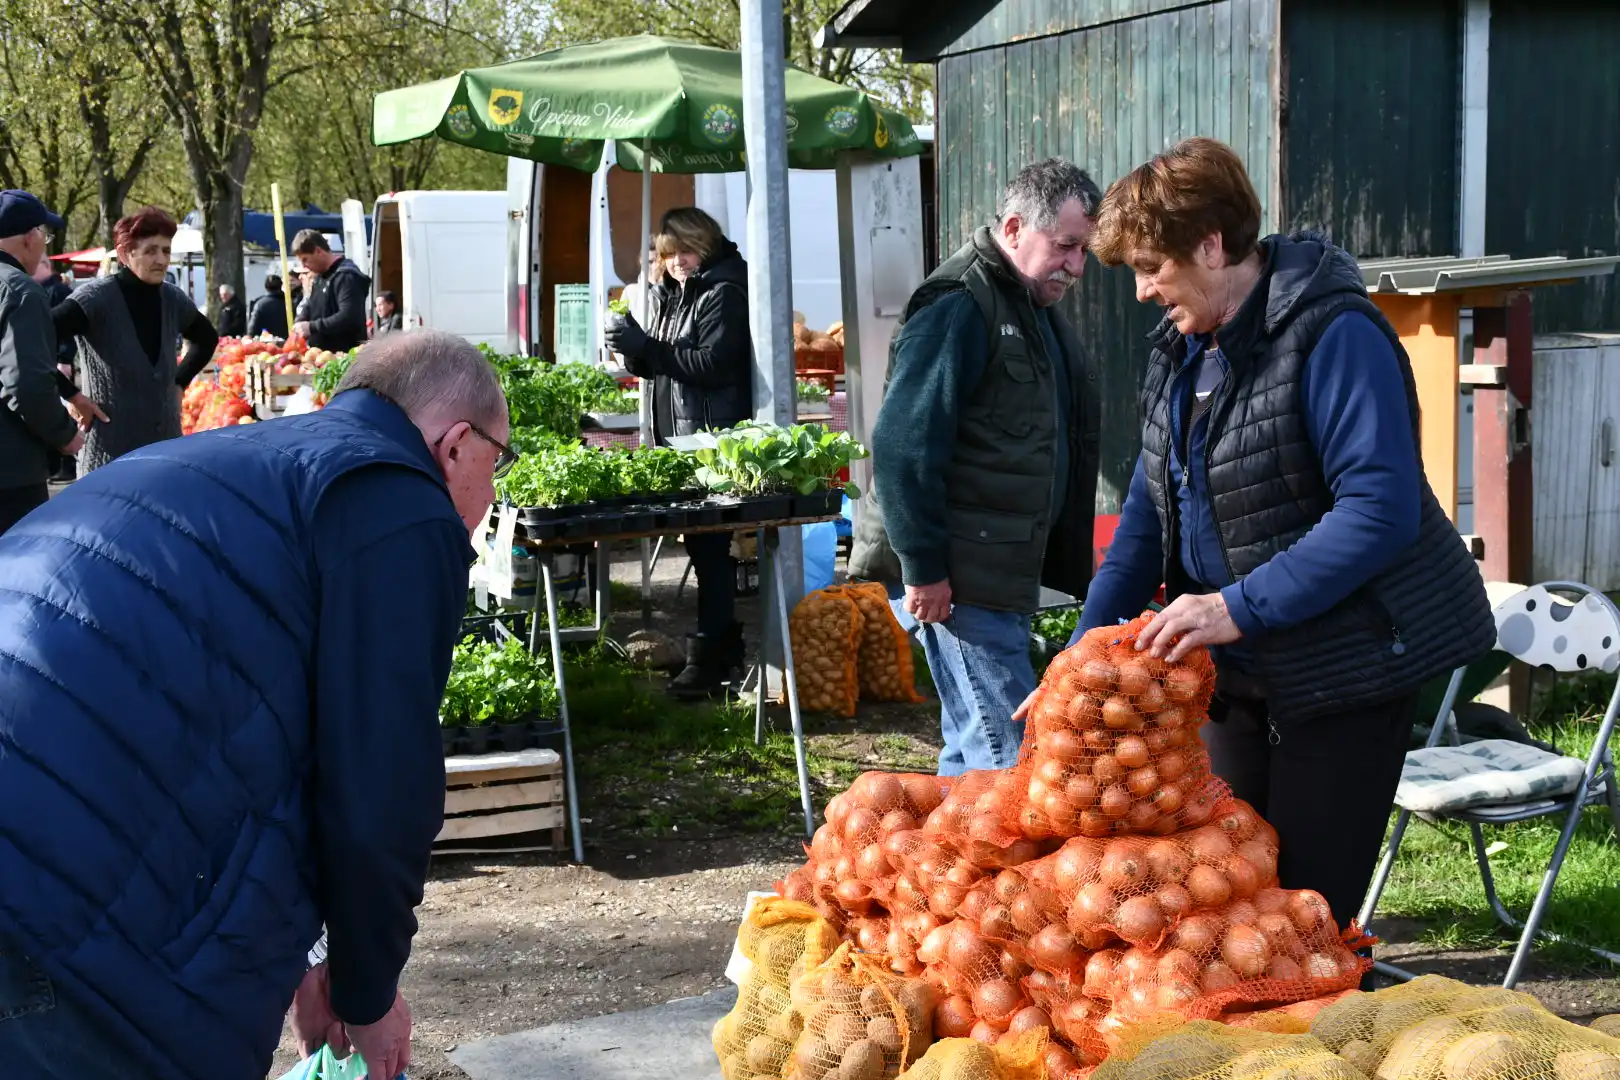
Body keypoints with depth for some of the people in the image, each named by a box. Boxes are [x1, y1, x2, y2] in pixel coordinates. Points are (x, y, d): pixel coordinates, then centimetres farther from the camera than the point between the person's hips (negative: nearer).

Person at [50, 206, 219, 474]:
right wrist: (71, 395, -17)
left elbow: (207, 339, 26)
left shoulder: (173, 299, 5)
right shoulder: (96, 297, -12)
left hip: (166, 450, 5)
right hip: (109, 455, -5)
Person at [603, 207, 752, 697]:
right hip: (679, 436, 9)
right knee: (707, 545, 15)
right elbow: (659, 366, 19)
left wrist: (647, 346, -21)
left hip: (715, 439, -9)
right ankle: (725, 643, 25)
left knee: (708, 545, -9)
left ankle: (708, 657, -8)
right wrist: (634, 350, -2)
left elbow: (712, 363, -19)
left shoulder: (722, 293, -9)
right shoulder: (667, 294, 16)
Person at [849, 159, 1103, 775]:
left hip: (1002, 573, 10)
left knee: (973, 748, 15)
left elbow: (1069, 442, 25)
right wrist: (923, 568, -21)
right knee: (1006, 758, -11)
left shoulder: (1036, 309, 17)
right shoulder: (957, 308, -15)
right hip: (954, 580, -10)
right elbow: (902, 446, -21)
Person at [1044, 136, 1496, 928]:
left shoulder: (1333, 335, -19)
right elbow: (1148, 513, 11)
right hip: (1239, 671, 8)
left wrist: (1238, 608, -30)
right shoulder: (1181, 347, 8)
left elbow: (1382, 507, -27)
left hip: (1348, 669, -8)